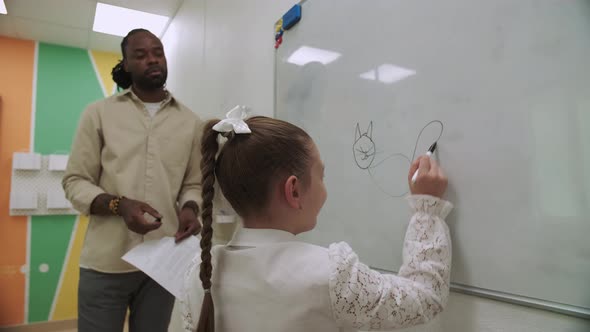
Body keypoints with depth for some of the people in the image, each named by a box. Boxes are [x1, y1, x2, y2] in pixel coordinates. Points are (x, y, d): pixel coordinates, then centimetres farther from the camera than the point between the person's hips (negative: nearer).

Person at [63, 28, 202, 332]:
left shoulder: (190, 122, 6)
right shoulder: (99, 113, 2)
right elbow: (75, 181, 1)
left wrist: (189, 209, -11)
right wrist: (119, 205, -17)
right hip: (106, 262, -1)